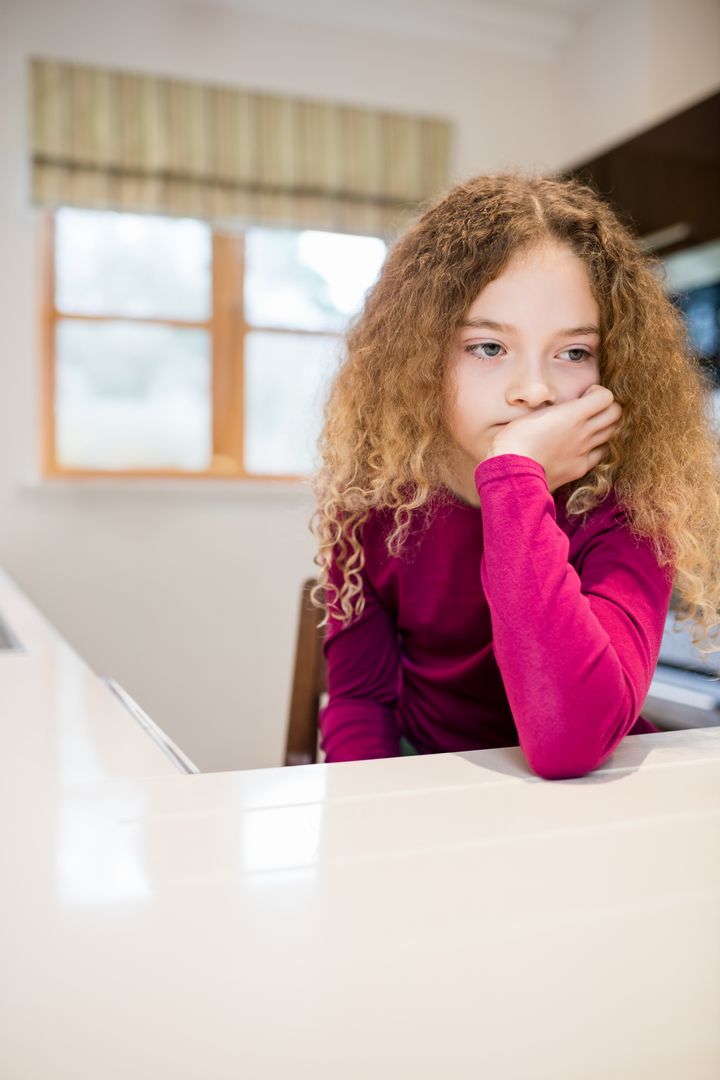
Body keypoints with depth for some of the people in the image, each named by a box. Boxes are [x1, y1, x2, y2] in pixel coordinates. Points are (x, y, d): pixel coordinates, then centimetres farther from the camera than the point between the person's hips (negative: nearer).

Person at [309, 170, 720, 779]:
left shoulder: (625, 510, -21)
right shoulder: (372, 493, -11)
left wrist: (514, 473, -35)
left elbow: (569, 742, -36)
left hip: (589, 801, -2)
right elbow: (358, 694, -5)